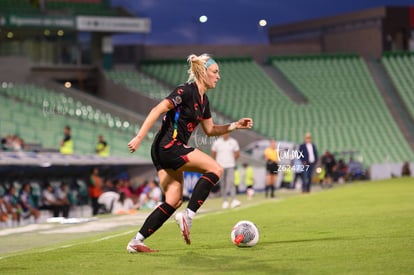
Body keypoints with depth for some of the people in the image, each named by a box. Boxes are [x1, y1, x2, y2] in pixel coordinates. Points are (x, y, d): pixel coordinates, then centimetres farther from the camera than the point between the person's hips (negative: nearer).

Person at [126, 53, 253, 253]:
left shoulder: (203, 100, 17)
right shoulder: (186, 91, -12)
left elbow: (210, 130, 25)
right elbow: (157, 110, -19)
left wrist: (235, 126, 14)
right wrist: (140, 137, -25)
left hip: (164, 152, 10)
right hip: (169, 146, -10)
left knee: (174, 201, 6)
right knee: (215, 169, -14)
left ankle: (136, 242, 5)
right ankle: (188, 216, -17)